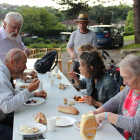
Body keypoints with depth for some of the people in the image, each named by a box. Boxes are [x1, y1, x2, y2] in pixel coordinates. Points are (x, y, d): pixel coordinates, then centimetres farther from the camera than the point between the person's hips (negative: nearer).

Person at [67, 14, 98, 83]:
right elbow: (69, 46, 7)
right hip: (76, 61, 3)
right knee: (74, 82, 5)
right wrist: (71, 53, -17)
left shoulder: (93, 35, -4)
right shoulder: (74, 34, 5)